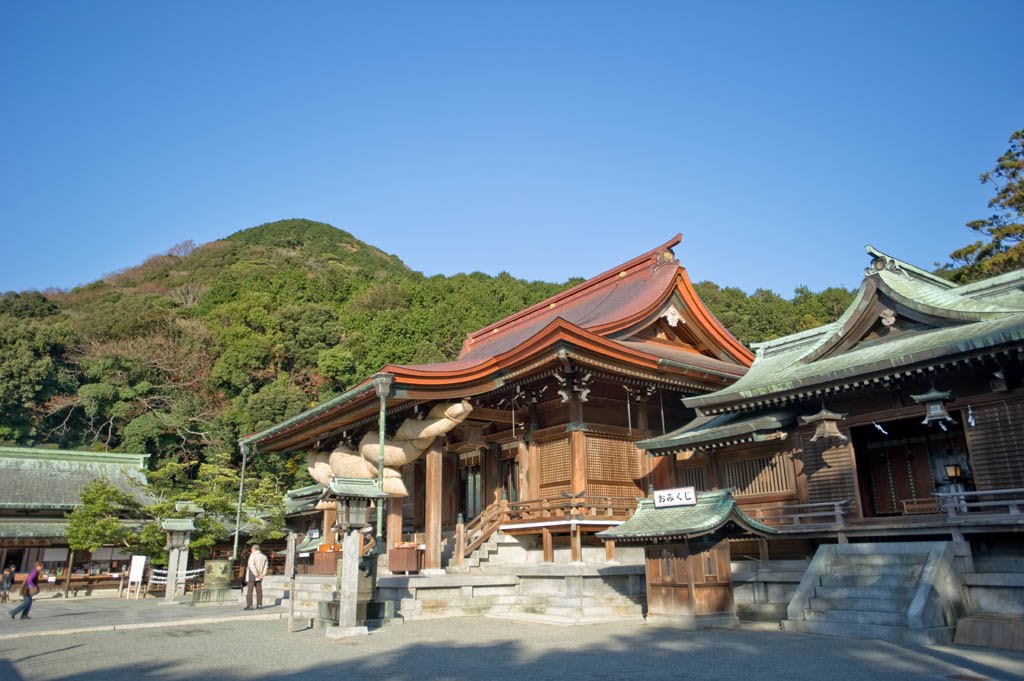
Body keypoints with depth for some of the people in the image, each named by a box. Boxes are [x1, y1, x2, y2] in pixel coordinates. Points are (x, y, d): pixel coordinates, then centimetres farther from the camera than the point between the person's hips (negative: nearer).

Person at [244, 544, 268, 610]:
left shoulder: (253, 555, -8)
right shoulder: (264, 556, 10)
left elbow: (251, 565, -18)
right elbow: (265, 567, 4)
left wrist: (256, 574, -14)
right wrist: (262, 574, -4)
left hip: (251, 576, -6)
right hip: (259, 577, 6)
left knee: (249, 591, -3)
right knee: (259, 590, 8)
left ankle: (250, 605, -6)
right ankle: (259, 605, 7)